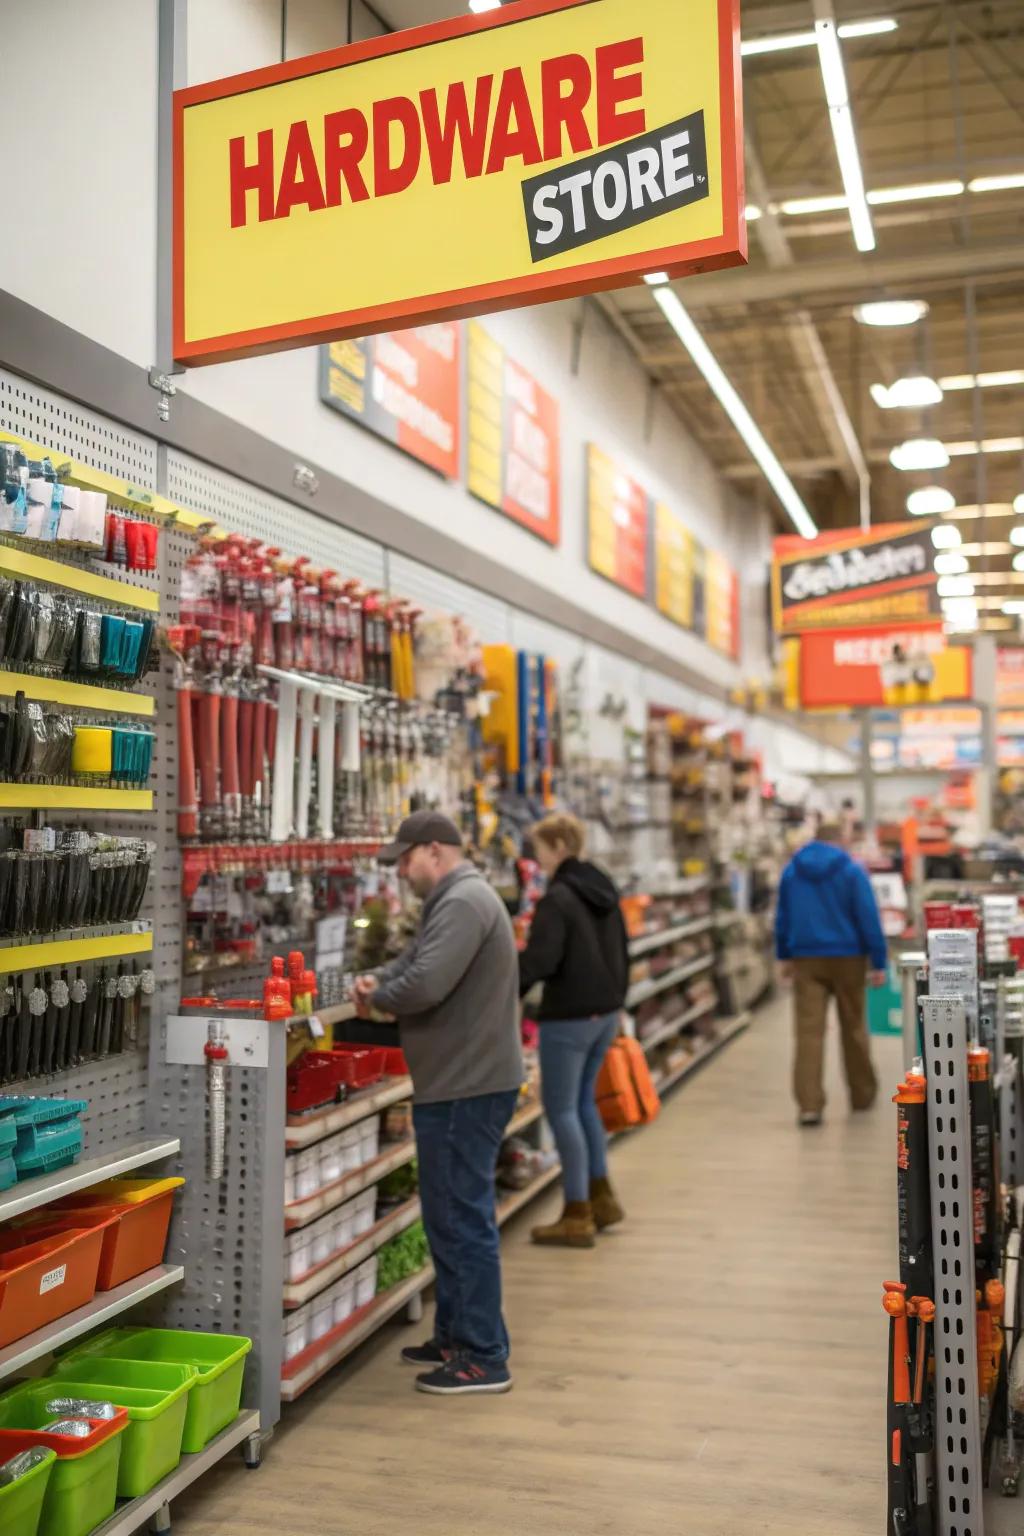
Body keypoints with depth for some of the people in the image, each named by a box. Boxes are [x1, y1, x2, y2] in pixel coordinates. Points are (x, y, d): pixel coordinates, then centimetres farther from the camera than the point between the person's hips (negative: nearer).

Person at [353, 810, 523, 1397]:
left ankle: (484, 1358, 4)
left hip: (468, 1088, -11)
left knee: (464, 1218, -4)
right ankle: (455, 1336, 30)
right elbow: (413, 959, 21)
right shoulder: (457, 901, 18)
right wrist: (375, 981, 0)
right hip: (459, 1083, 11)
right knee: (449, 1215, 18)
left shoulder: (463, 902, -18)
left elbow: (424, 984, -28)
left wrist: (376, 998, -9)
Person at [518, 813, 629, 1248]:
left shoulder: (557, 899, -17)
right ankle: (600, 1196, 27)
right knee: (582, 1100, 21)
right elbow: (621, 952, 18)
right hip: (605, 1012, 9)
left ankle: (577, 1215, 6)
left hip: (568, 1016, -9)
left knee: (561, 1108, 1)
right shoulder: (603, 891, 11)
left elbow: (539, 959, -26)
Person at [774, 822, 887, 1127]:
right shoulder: (851, 871, -3)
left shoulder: (791, 871, 8)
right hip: (847, 957, -1)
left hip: (806, 960, 2)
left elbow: (782, 917, 15)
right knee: (853, 1028, 14)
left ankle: (809, 1104, -12)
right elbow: (869, 918, -7)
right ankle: (862, 1095, 28)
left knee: (809, 1031, -4)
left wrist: (785, 956, 23)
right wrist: (879, 963, -6)